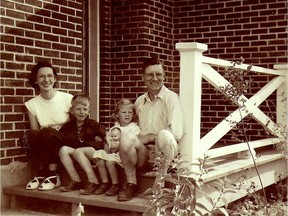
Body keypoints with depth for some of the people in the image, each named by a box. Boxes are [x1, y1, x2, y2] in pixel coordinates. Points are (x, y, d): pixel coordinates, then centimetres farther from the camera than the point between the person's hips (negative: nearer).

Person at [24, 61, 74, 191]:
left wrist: (57, 131, -15)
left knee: (47, 133, -31)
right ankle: (40, 174, -13)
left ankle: (53, 176, -17)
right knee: (32, 134, -28)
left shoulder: (68, 99, -6)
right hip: (44, 149, 2)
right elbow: (35, 130, 4)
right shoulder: (32, 104, 2)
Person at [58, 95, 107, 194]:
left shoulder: (93, 124, 1)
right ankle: (75, 181, -21)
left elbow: (106, 140, -5)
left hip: (93, 152, -4)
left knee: (77, 151, -31)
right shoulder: (67, 126, 11)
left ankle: (93, 181, -32)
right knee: (63, 150, -20)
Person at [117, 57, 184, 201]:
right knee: (125, 140, -25)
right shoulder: (139, 101, 14)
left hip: (164, 152, -4)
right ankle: (131, 185, -9)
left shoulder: (171, 98, -3)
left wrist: (149, 137, -8)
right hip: (144, 154, 4)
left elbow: (176, 133, -13)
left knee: (164, 135, -35)